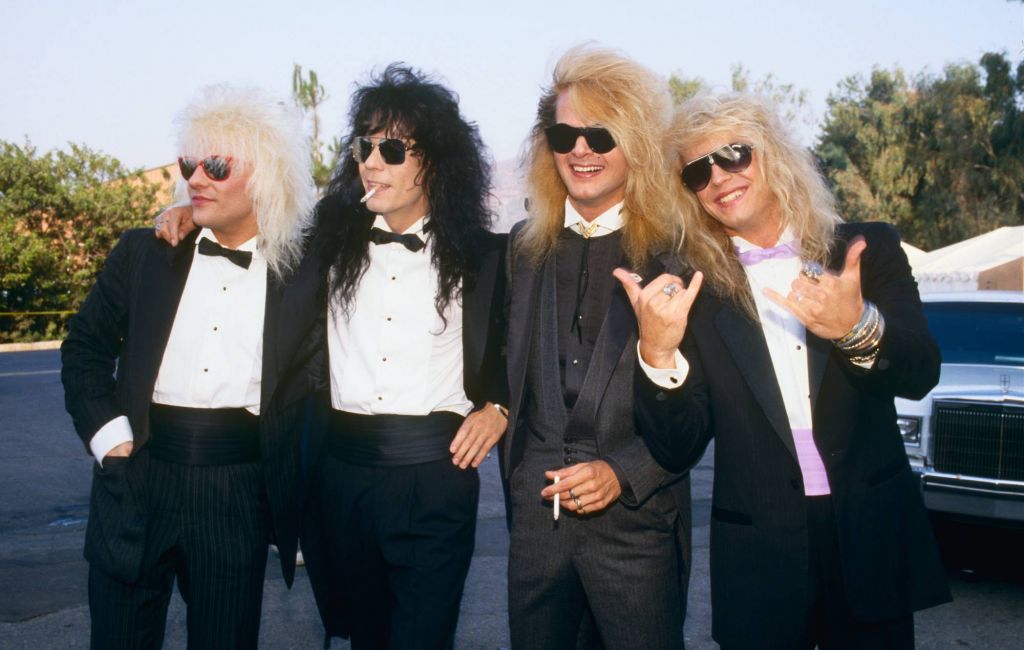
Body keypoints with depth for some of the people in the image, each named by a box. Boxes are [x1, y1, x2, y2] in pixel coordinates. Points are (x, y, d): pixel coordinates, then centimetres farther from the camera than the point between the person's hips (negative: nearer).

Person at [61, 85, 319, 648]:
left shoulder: (301, 274, -1)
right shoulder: (144, 252, 4)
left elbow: (308, 384, 1)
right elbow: (86, 347, 10)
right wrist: (107, 434, -2)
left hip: (237, 494, -1)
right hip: (137, 478, 2)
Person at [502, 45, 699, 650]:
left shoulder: (678, 252, -6)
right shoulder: (527, 247, 8)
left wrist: (625, 474, -14)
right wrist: (518, 476, 6)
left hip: (638, 521, -3)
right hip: (535, 515, 4)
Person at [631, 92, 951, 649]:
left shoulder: (868, 250, 1)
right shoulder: (694, 289, -2)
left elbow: (920, 375, -8)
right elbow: (678, 450, -6)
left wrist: (860, 328, -28)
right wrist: (659, 352, -23)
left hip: (873, 538, 1)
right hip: (755, 555, 0)